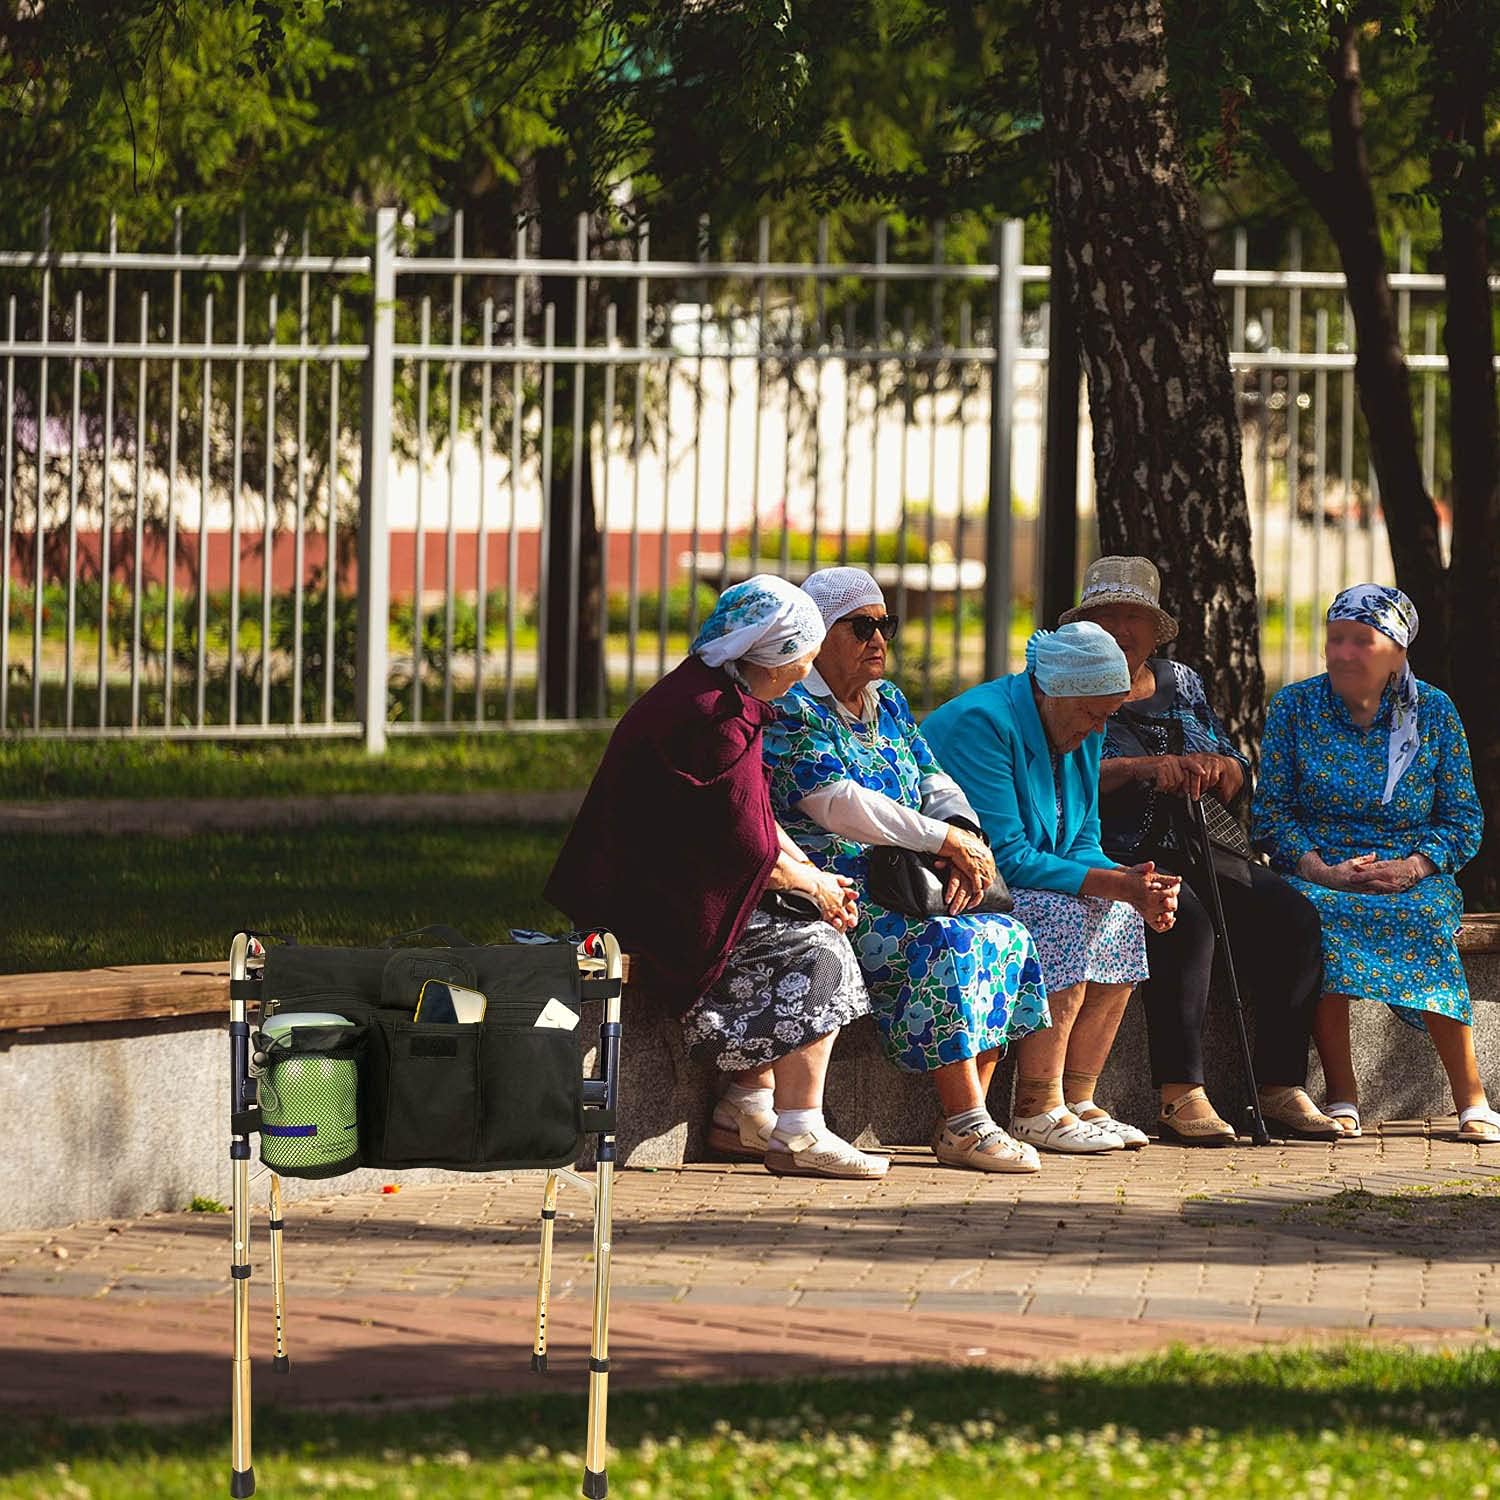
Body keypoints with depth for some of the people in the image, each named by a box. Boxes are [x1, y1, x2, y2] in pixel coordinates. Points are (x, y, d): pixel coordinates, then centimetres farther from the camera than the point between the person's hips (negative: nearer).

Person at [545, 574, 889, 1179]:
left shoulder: (707, 694, 12)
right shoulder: (718, 721, -22)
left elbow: (755, 817, 20)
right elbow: (748, 851, -19)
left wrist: (817, 879, 10)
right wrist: (811, 884, -1)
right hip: (669, 913, -10)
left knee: (814, 933, 12)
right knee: (816, 952, -9)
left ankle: (745, 1108, 10)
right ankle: (799, 1136, -9)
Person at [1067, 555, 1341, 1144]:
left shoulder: (1181, 684, 21)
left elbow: (1237, 774, 20)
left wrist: (1214, 768, -5)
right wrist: (1144, 769, -23)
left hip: (1204, 852, 6)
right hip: (1119, 858, -6)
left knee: (1290, 914, -18)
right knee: (1184, 917, -35)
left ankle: (1280, 1088, -19)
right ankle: (1179, 1094, -37)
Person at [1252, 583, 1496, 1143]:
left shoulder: (1434, 711, 7)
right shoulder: (1294, 707, 7)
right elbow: (1272, 814, 3)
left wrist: (1413, 868, -14)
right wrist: (1321, 871, -15)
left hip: (1414, 878, 0)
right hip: (1320, 870, 0)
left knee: (1423, 920, -35)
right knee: (1318, 913, -36)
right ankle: (1341, 1097, -32)